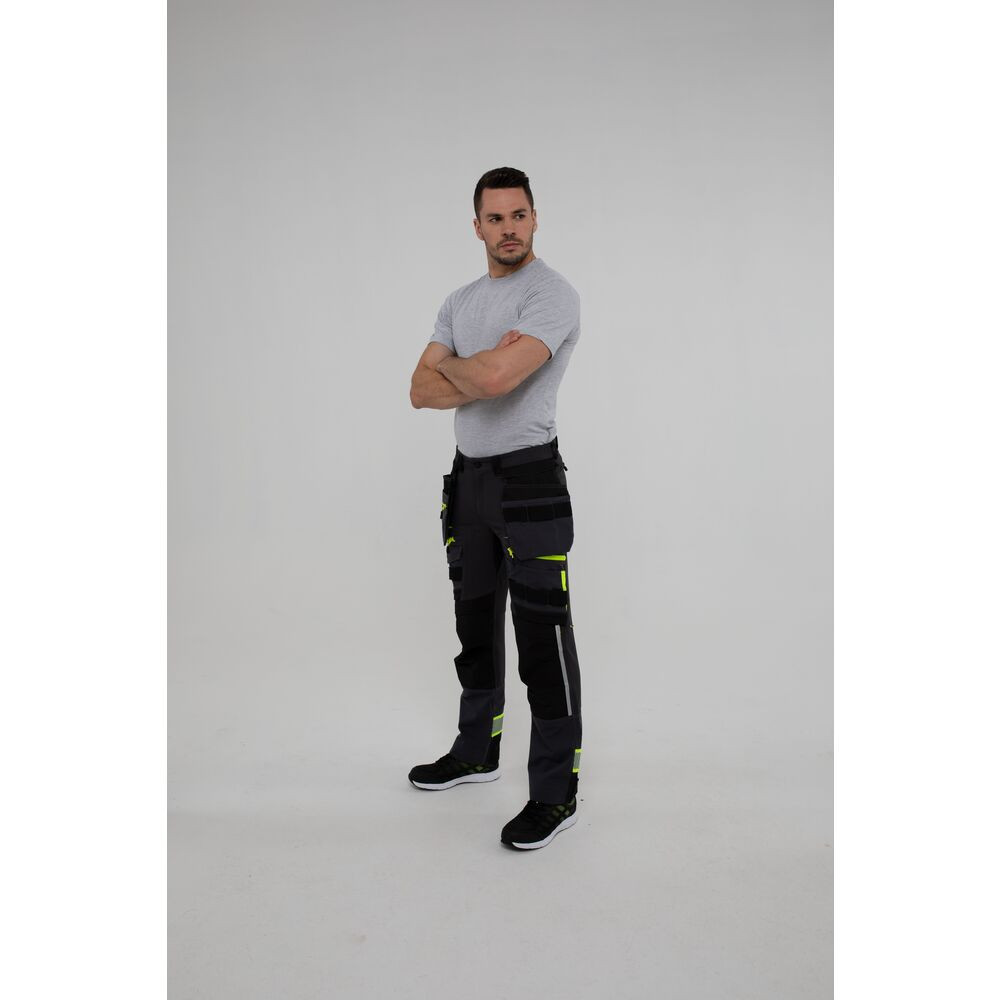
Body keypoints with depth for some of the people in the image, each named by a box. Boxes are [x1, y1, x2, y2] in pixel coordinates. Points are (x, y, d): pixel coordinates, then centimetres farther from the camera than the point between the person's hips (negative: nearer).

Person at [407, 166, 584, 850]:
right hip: (468, 477, 9)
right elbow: (422, 391, 3)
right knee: (476, 626, 19)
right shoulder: (461, 302, 13)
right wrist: (482, 375, -14)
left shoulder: (552, 294, -13)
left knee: (542, 639, -3)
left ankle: (556, 794, 12)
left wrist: (450, 363, -7)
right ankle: (478, 751, 39)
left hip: (529, 480, -8)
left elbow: (495, 377, -29)